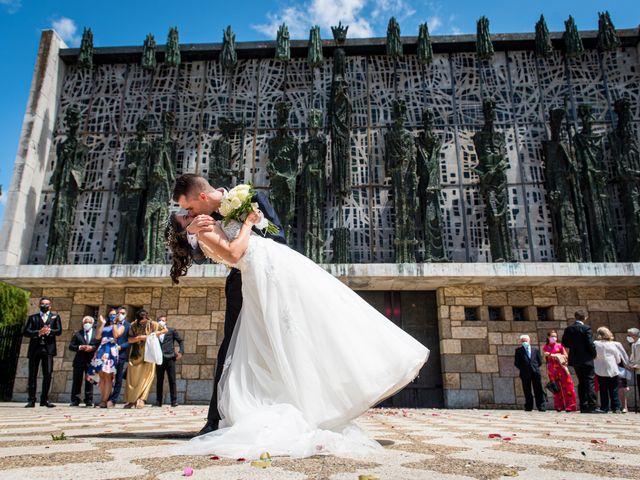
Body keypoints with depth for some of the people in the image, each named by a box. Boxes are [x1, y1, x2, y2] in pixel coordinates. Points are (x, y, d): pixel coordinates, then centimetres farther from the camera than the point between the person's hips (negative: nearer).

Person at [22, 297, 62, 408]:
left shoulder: (55, 316, 14)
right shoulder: (32, 317, 14)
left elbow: (59, 330, 3)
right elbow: (25, 331, 2)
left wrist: (49, 331, -16)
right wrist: (38, 332, -14)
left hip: (48, 349, -1)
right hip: (34, 349, 1)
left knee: (48, 374, -5)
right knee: (32, 375, 2)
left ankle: (44, 399, 3)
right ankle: (31, 400, 8)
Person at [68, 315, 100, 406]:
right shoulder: (77, 334, 10)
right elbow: (71, 346, 5)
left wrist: (92, 348, -16)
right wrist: (79, 347, -13)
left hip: (91, 361, -1)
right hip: (79, 361, 1)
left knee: (89, 381, 3)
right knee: (77, 381, 4)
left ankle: (89, 401, 10)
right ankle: (75, 400, 12)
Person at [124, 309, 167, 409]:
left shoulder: (152, 324, -2)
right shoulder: (133, 326, 0)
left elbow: (165, 330, 8)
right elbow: (129, 340, -2)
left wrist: (156, 333, -8)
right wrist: (139, 337, -18)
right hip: (136, 355, 2)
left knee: (145, 376, -10)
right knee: (132, 377, 5)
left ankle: (140, 399, -8)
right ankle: (130, 400, 16)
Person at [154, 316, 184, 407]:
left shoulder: (172, 331, 6)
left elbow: (180, 341, 9)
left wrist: (181, 352, -1)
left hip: (170, 358, -1)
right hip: (159, 359, 1)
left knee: (172, 380, -1)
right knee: (159, 381, 7)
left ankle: (174, 401, 3)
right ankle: (158, 401, 15)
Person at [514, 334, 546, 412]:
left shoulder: (535, 349, 11)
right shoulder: (518, 350, 5)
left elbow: (540, 361, 13)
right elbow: (516, 363, 3)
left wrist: (535, 367, 4)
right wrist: (522, 369, -1)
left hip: (535, 373, 1)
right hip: (525, 374, -1)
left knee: (538, 391, 4)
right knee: (527, 391, 4)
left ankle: (541, 406, 10)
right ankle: (528, 407, 11)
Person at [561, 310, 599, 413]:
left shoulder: (568, 329, 5)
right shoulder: (586, 328, -12)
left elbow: (564, 343, 9)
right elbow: (590, 344, -15)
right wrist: (594, 354, 1)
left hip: (575, 360, 5)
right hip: (586, 359, -5)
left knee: (581, 383, 12)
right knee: (590, 382, -2)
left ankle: (583, 406, 13)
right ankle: (592, 406, -5)